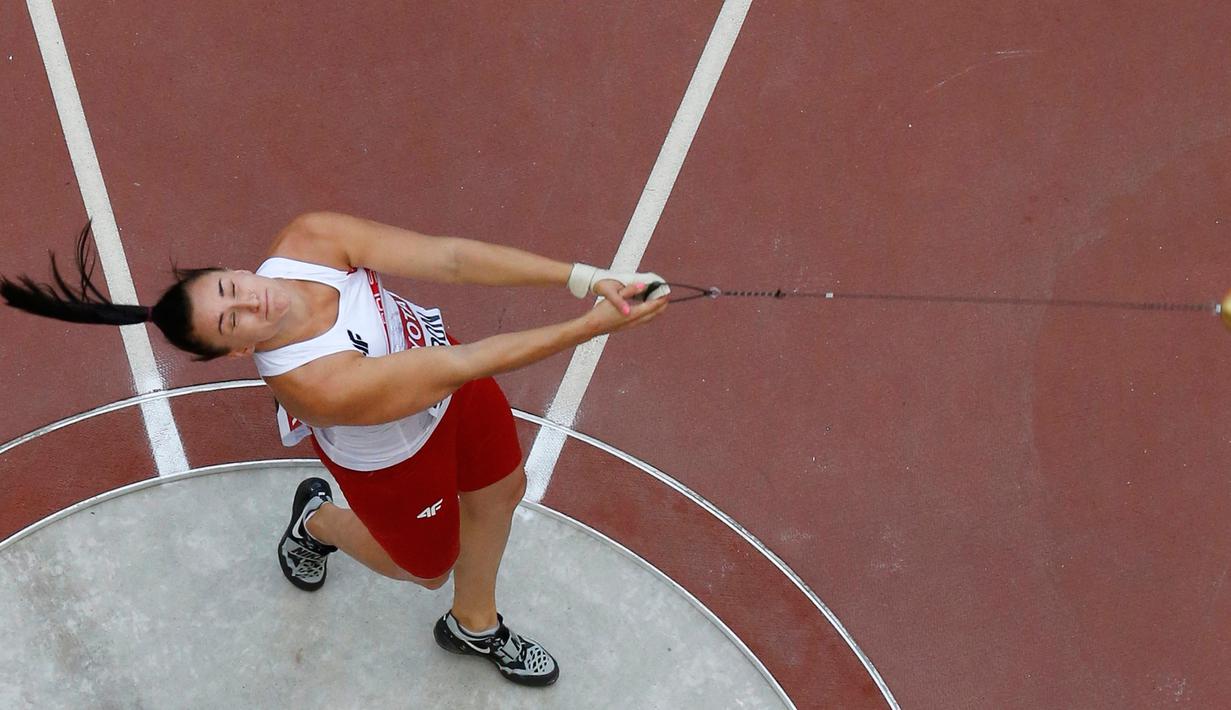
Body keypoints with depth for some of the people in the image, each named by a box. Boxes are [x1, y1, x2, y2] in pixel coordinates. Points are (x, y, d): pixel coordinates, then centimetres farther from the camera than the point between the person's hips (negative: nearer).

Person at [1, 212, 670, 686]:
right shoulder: (311, 381, -43)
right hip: (397, 458, -5)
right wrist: (595, 325, -43)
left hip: (444, 368, 5)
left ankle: (476, 625, 56)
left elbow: (450, 257, -34)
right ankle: (317, 521, 53)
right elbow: (464, 366, -43)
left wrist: (584, 277, -40)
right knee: (426, 566, 22)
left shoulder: (309, 240, -31)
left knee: (500, 490, 26)